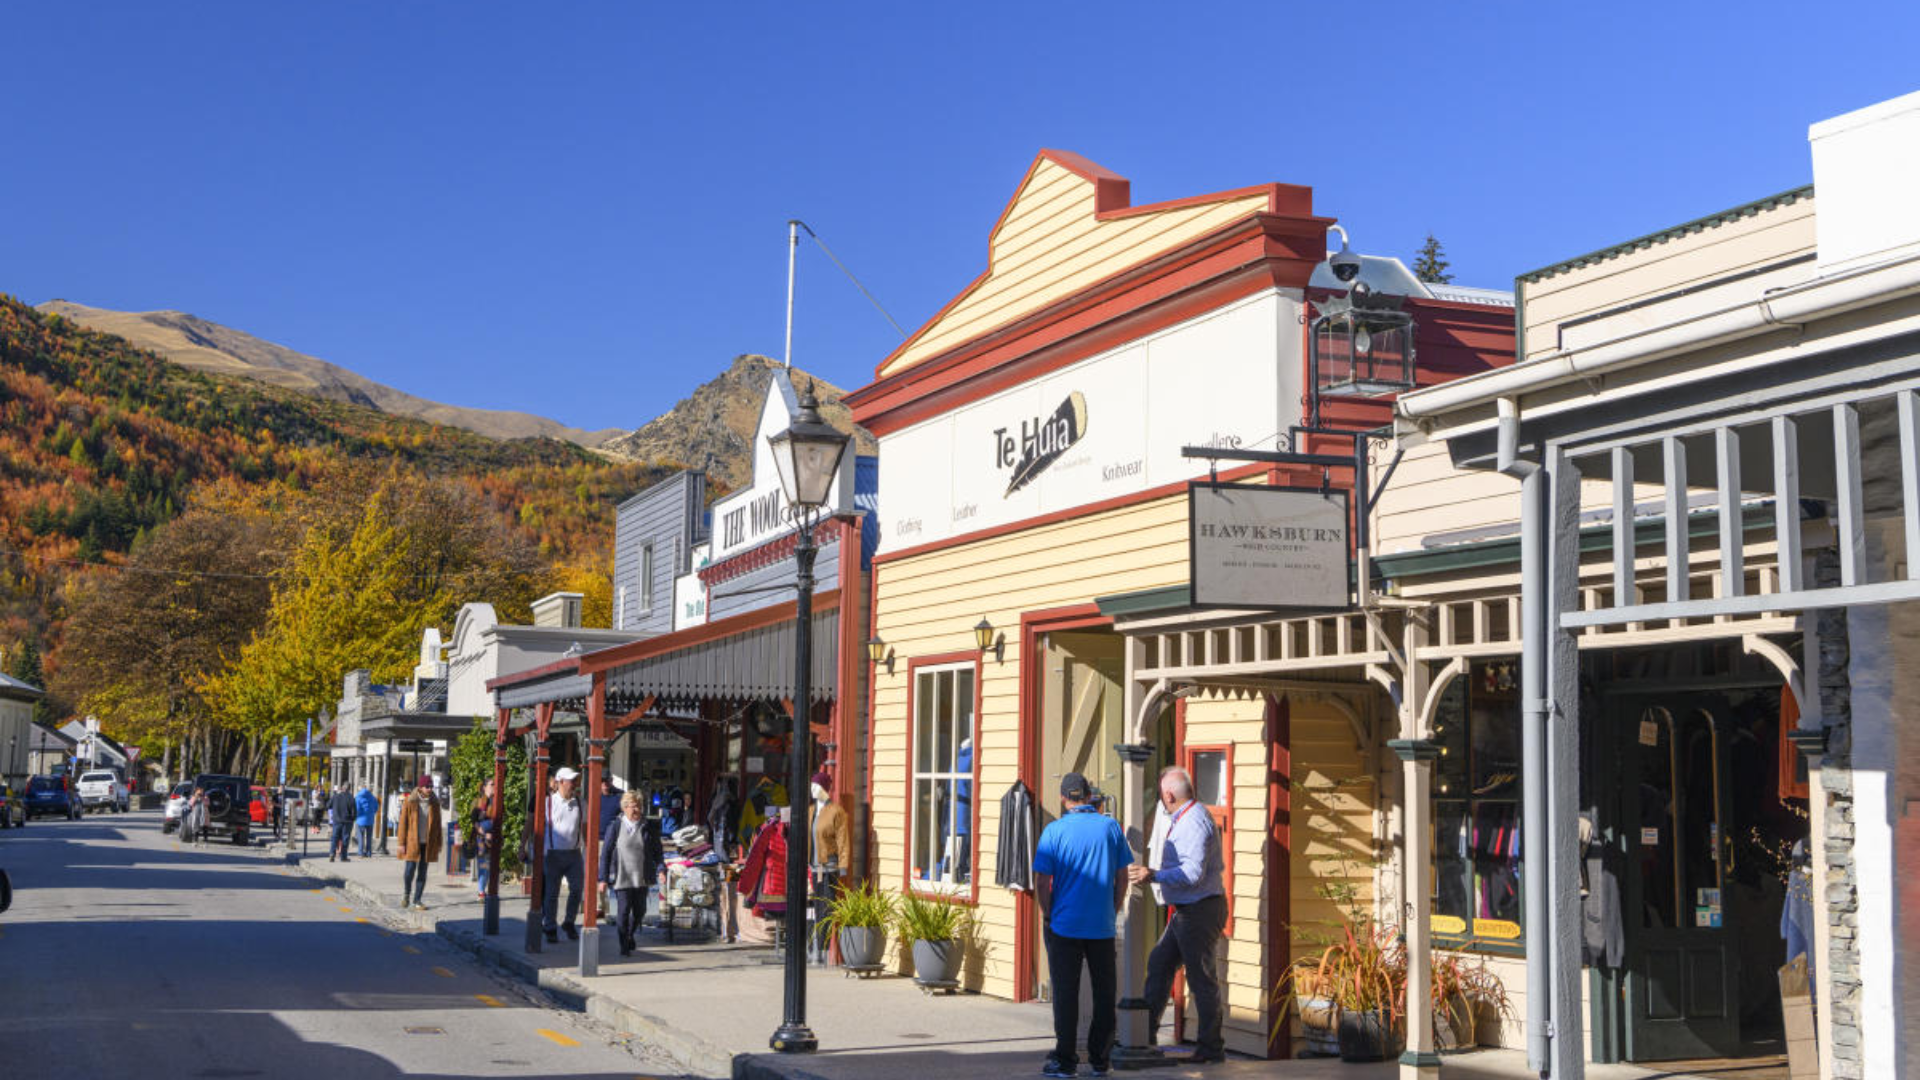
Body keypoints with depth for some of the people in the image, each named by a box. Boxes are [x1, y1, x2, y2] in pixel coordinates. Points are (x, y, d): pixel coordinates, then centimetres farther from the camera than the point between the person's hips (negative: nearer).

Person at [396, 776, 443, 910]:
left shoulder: (434, 804, 5)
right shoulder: (409, 802, -4)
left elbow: (437, 825, 9)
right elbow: (403, 823, -3)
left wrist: (438, 844, 7)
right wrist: (402, 843, -6)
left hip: (428, 844, 3)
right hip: (412, 843, -2)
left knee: (422, 873, 3)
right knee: (410, 871, -5)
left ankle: (417, 901, 11)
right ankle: (406, 893, 24)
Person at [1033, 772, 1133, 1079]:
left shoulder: (1054, 831, -7)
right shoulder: (1110, 827, 0)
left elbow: (1041, 883, -6)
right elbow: (1122, 878, 5)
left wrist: (1048, 916, 7)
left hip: (1066, 925, -2)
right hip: (1103, 927, 2)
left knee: (1066, 994, 5)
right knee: (1103, 995, 10)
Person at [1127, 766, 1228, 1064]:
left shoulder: (1194, 821, -18)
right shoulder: (1183, 819, 14)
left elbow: (1193, 873, -26)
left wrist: (1154, 876, -28)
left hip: (1200, 910, -11)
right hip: (1184, 911, 11)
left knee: (1202, 978, -4)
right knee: (1159, 964, 12)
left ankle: (1211, 1048, 5)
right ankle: (1145, 1034, 18)